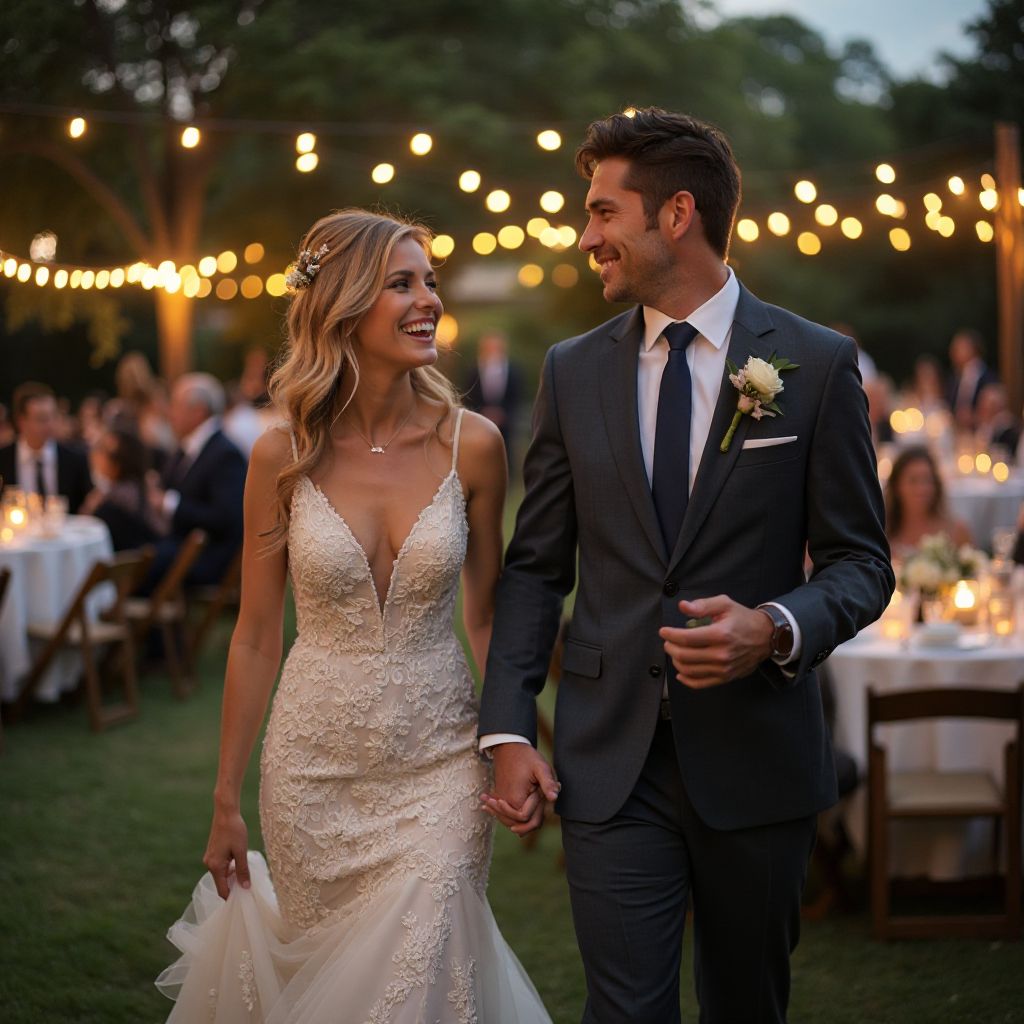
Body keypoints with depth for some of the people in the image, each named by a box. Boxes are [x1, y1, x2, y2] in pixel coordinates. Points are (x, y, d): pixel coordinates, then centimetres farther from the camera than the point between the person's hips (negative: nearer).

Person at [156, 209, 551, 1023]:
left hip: (439, 767, 0)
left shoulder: (471, 444, -7)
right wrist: (227, 801, 4)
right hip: (313, 767, 1)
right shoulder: (283, 456, -8)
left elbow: (487, 614, 4)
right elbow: (256, 636, 0)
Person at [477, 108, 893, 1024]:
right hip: (611, 760, 1)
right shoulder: (573, 372, 5)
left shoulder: (818, 364, -3)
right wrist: (508, 730, -3)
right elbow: (535, 565, 7)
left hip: (756, 758, -1)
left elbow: (861, 562, 0)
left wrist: (777, 629, -21)